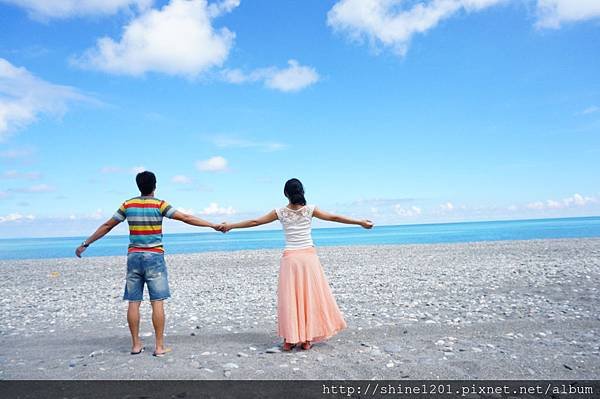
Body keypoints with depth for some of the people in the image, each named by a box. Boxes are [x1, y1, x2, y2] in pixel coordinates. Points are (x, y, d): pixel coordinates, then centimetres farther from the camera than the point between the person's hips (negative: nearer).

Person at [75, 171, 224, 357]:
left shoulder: (128, 205, 6)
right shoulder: (159, 205, -5)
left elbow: (107, 226, 11)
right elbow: (186, 218, -9)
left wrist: (86, 243, 23)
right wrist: (213, 225, -6)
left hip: (134, 256, 4)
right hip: (154, 257, -4)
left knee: (133, 302, 8)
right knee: (157, 302, -1)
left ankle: (136, 344, 16)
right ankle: (160, 346, 1)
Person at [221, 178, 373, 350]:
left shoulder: (280, 212, -2)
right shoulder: (310, 210, -3)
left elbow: (254, 222, 4)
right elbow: (335, 218, 2)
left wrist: (230, 226, 15)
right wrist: (361, 222, 10)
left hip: (290, 258, 0)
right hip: (309, 256, 0)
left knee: (290, 299, 8)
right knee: (310, 297, 9)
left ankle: (290, 340, 10)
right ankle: (307, 339, 13)